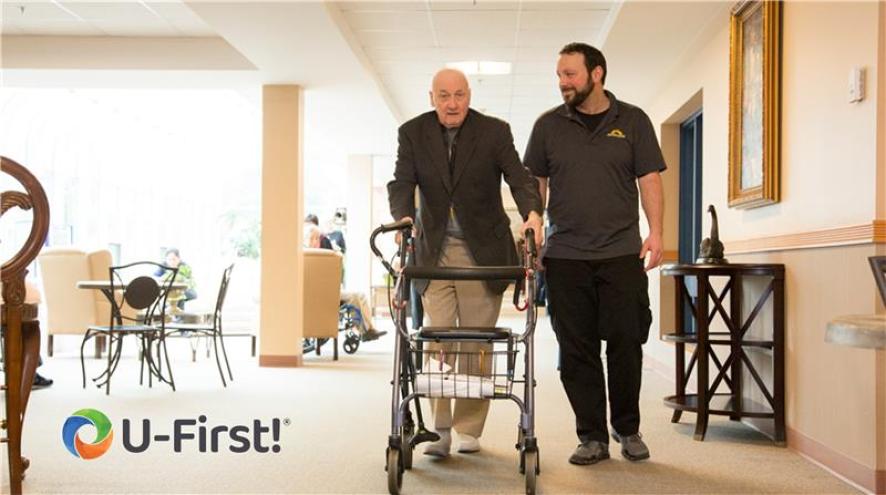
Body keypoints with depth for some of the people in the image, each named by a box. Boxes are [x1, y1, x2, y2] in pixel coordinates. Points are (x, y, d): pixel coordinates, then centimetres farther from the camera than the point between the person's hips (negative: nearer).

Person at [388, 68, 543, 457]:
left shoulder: (494, 131, -2)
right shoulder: (412, 133, 2)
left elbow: (519, 177, -10)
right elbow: (402, 183, -5)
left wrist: (532, 213, -30)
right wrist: (404, 217, -26)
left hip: (482, 250, -1)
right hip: (434, 250, 1)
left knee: (477, 341, 4)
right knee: (437, 340, -2)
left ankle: (469, 429, 14)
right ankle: (439, 429, 6)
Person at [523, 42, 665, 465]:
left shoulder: (632, 121, 6)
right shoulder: (548, 125, 9)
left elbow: (649, 179, 4)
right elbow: (535, 185, 11)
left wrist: (655, 232, -7)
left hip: (622, 253, -1)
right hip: (565, 255, 1)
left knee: (626, 342, 1)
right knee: (576, 350, 2)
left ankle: (627, 429, 20)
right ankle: (592, 437, 13)